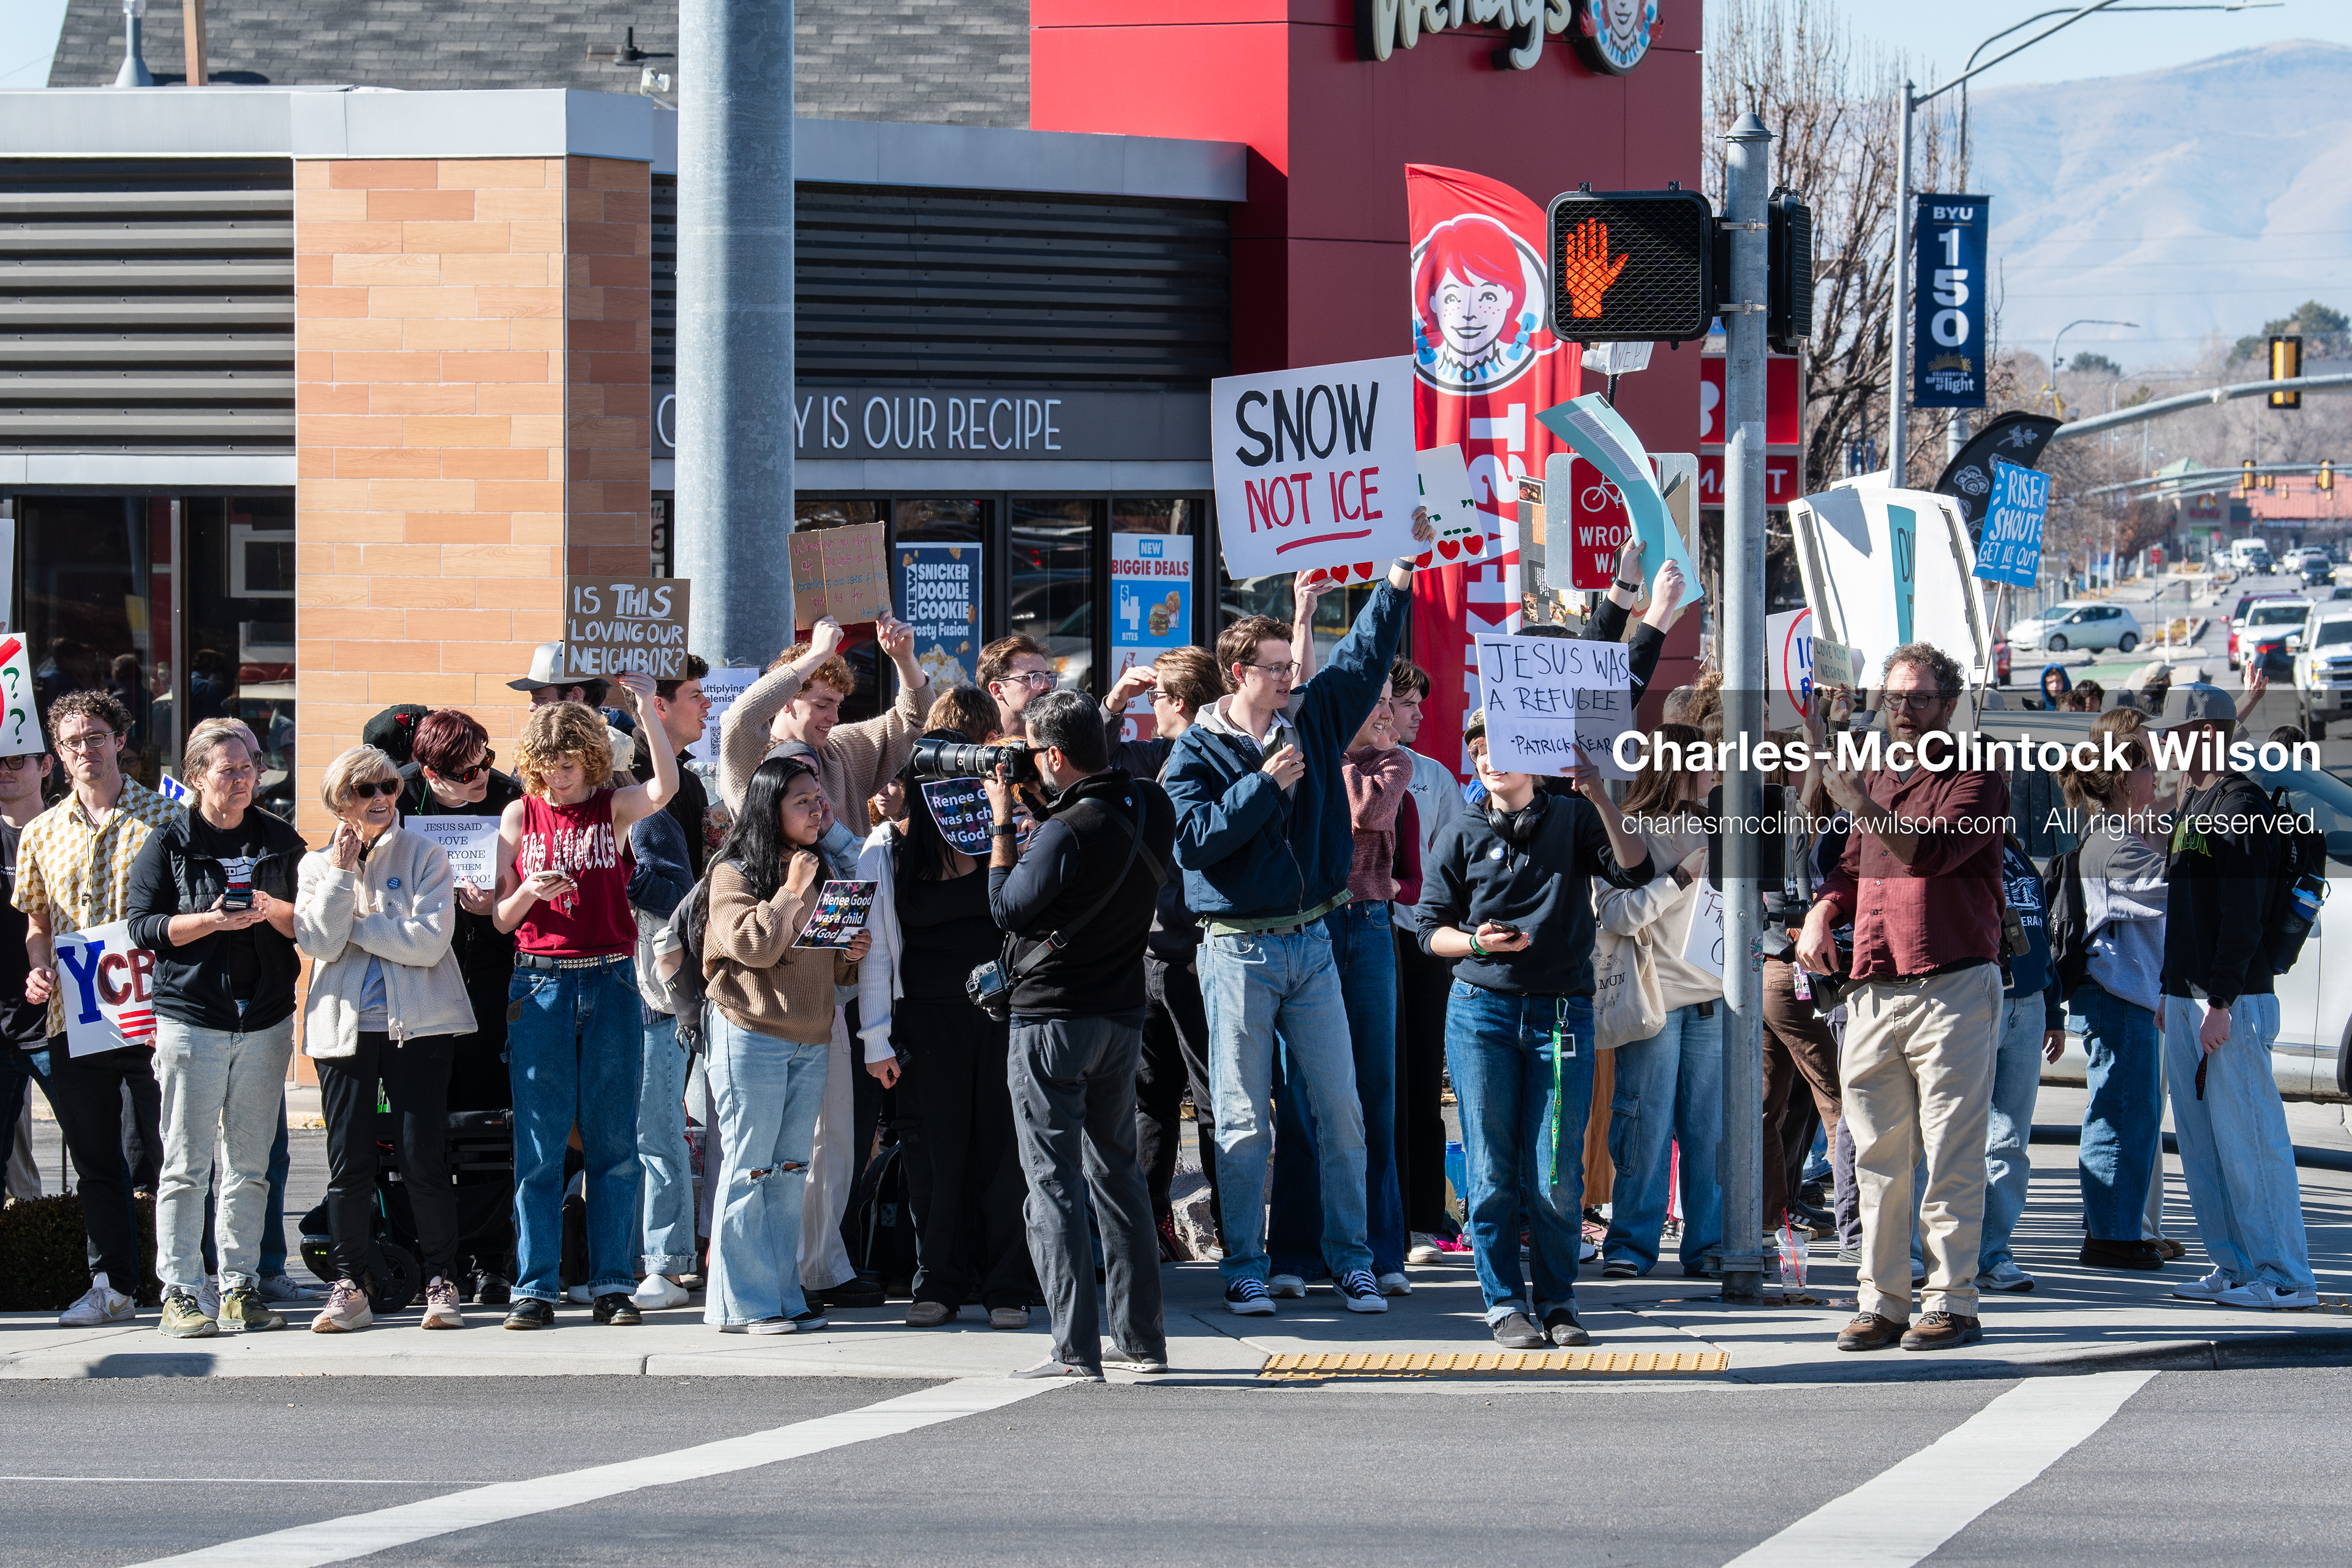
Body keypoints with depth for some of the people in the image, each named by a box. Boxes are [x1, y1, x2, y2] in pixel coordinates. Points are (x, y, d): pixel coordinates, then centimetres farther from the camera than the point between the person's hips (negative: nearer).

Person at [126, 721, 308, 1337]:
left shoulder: (280, 840, 10)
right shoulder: (168, 844, 1)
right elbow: (143, 926, -4)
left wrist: (272, 911, -12)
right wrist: (212, 921, -17)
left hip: (266, 1020, 3)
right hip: (191, 1017, -3)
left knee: (250, 1164, 6)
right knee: (186, 1165, -5)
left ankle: (241, 1287, 11)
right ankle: (179, 1294, -3)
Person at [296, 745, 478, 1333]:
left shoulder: (424, 856, 2)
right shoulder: (317, 865, 10)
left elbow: (429, 941, -11)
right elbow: (319, 943, -5)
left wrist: (353, 926, -8)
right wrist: (342, 872, -10)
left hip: (418, 1025, -2)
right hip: (345, 1026, 2)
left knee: (425, 1157, -4)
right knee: (348, 1159, 1)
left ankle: (439, 1283, 4)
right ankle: (349, 1289, 6)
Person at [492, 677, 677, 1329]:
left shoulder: (613, 808, 5)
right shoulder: (519, 817, 8)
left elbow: (664, 788, -17)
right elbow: (502, 918, 8)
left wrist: (647, 710, -23)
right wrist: (529, 891, -13)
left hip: (610, 984, 0)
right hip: (540, 985, 0)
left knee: (613, 1140, 2)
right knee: (540, 1143, -1)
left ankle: (612, 1282, 7)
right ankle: (536, 1286, 1)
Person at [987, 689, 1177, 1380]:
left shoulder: (1066, 832, -23)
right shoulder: (1154, 809, 0)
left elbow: (1007, 909, -12)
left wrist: (1002, 823, -5)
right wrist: (1037, 812, 10)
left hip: (1052, 1019, -7)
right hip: (1123, 1014, 7)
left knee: (1053, 1180, -2)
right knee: (1118, 1172, 17)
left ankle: (1076, 1350, -6)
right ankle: (1142, 1339, 19)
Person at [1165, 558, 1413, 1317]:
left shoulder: (1312, 722, 8)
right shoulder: (1197, 751, -4)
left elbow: (1363, 657, 13)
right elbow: (1194, 839, -15)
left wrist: (1398, 583, 3)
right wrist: (1265, 785, -16)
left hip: (1311, 941, 4)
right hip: (1238, 947, -4)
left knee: (1340, 1110, 3)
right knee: (1244, 1119, 0)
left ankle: (1350, 1260, 9)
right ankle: (1244, 1269, 5)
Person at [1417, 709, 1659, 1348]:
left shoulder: (1572, 819, 8)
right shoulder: (1462, 836, 9)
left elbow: (1635, 870, -6)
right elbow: (1431, 929, 10)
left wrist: (1598, 797, -14)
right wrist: (1477, 942, -10)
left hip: (1562, 1012, -1)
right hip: (1482, 1008, 1)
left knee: (1558, 1175, -2)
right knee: (1493, 1170, -1)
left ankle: (1558, 1302, 9)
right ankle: (1506, 1304, 7)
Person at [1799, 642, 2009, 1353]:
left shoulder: (1973, 779, -2)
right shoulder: (1877, 780, 21)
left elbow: (1935, 850, -18)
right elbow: (1853, 867, 26)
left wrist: (1863, 806, -30)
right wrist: (1821, 914, 5)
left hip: (1952, 984, -7)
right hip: (1874, 990, 7)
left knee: (1951, 1154, -6)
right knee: (1879, 1154, 5)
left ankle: (1952, 1302, -5)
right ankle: (1882, 1301, 8)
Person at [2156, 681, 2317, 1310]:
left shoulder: (2241, 805, -12)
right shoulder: (2192, 805, 18)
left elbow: (2242, 913, -18)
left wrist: (2221, 1003, -21)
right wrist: (2171, 994, 18)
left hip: (2232, 1002, -10)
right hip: (2188, 998, 10)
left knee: (2248, 1139, -9)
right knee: (2201, 1141, 10)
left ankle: (2284, 1276, -8)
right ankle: (2234, 1266, 16)